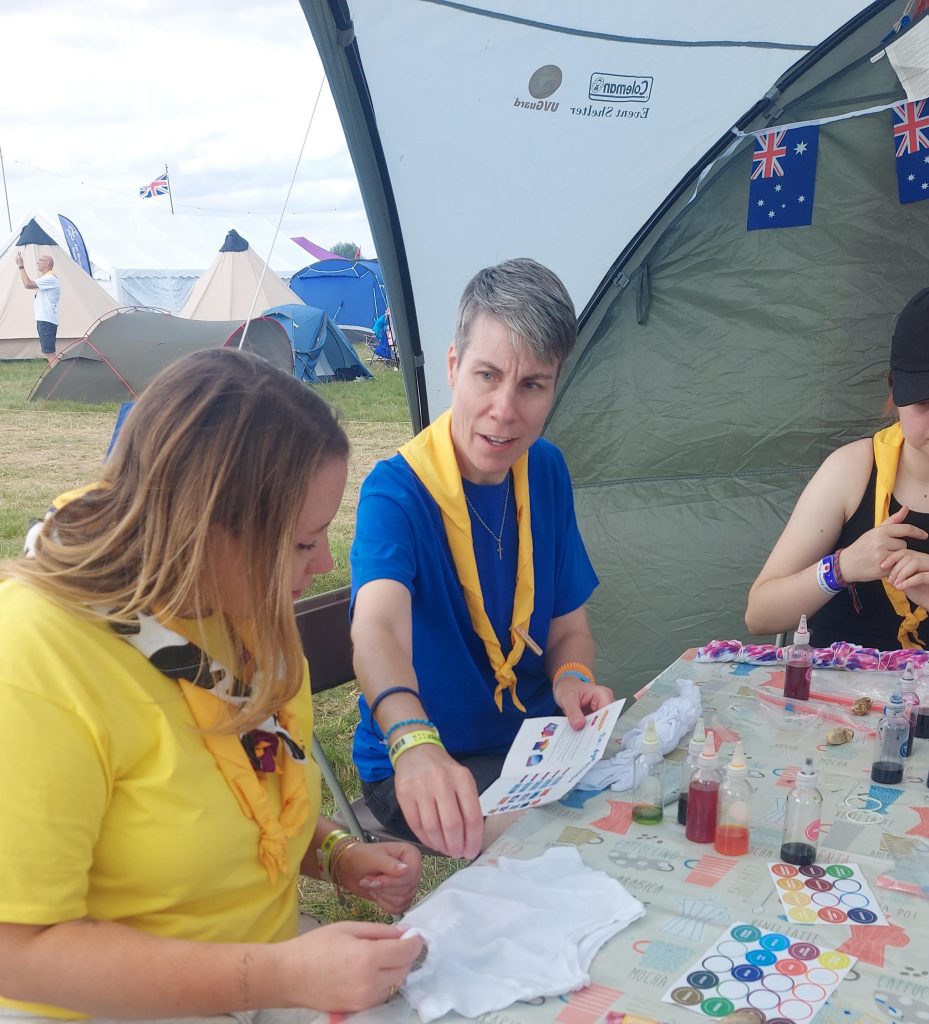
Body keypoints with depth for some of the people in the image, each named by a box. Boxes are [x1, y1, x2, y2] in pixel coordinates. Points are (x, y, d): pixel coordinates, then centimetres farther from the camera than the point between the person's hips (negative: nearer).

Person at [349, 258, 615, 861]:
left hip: (534, 740, 6)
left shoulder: (546, 472, 0)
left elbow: (568, 625, 8)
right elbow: (379, 629, -40)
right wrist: (415, 744, -60)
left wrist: (571, 680, -16)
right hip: (414, 767, -6)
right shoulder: (396, 491, -20)